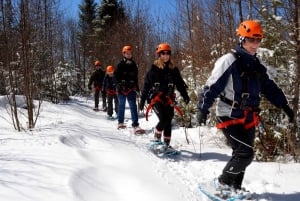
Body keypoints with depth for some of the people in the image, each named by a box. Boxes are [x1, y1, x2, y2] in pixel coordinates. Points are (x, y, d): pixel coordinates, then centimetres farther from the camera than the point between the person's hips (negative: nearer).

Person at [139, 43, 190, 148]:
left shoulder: (174, 69, 10)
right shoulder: (154, 69, 0)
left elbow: (180, 84, 9)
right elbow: (146, 85, 1)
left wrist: (185, 95, -5)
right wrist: (142, 100, -1)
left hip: (169, 99, 4)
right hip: (156, 97, -4)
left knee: (168, 122, 5)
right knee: (163, 119, -18)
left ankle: (166, 144, 17)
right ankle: (156, 140, 3)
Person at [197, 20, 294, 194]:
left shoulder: (257, 65, 11)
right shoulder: (229, 61, -12)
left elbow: (270, 88, 18)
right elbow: (212, 86, -16)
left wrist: (285, 106, 13)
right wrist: (203, 109, -21)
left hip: (249, 117, 8)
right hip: (230, 116, -7)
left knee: (244, 154, 12)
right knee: (245, 153, -13)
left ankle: (235, 187, 27)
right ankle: (224, 182, 6)